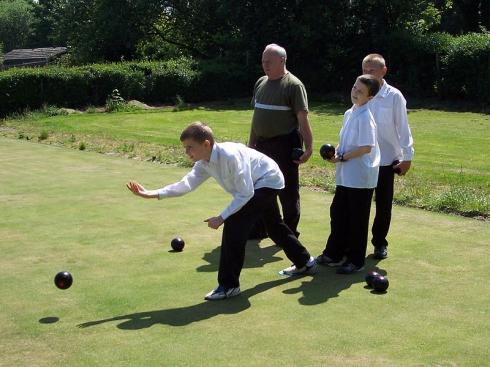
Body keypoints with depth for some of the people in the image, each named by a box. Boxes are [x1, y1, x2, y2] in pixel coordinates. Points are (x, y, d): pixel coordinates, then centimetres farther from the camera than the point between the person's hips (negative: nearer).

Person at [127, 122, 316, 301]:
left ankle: (228, 285, -11)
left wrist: (221, 217, -30)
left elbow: (245, 194, -31)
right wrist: (151, 194, -22)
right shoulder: (204, 163, -10)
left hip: (267, 181, -10)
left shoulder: (230, 156, -36)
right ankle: (305, 263, 48)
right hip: (263, 185, 10)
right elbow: (186, 184, -15)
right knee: (274, 225, 26)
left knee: (234, 225, -19)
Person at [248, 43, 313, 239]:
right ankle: (259, 228, 27)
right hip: (262, 145, 7)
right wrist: (251, 143, 17)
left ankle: (290, 233, 14)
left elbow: (303, 119, -14)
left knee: (288, 191, 3)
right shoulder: (261, 83, 11)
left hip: (284, 145, -7)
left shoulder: (293, 85, -10)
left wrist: (309, 147, -19)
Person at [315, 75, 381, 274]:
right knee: (337, 213, 15)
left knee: (357, 220, 3)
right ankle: (334, 254, 28)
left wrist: (341, 157, -14)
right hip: (345, 175, 9)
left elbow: (366, 147, -21)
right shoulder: (349, 113, 10)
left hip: (361, 177, -9)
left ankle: (356, 261, 16)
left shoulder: (365, 117, -16)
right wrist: (335, 151, 0)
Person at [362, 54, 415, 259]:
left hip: (386, 159, -2)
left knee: (383, 203, 9)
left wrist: (407, 157, -8)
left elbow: (403, 128, -7)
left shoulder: (394, 96, -10)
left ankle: (380, 242, 23)